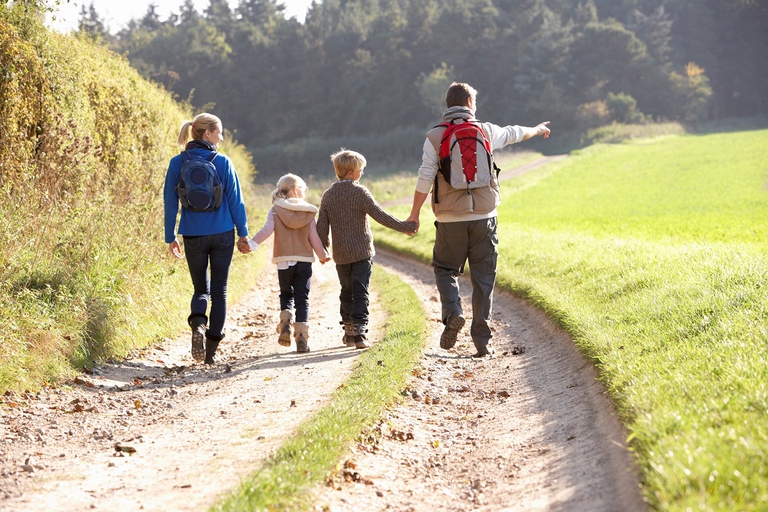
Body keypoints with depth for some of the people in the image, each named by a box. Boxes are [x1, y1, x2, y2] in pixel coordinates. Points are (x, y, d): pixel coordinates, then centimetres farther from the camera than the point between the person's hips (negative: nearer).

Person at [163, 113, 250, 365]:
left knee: (201, 289, 15)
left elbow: (170, 202, 1)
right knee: (219, 291, 9)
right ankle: (211, 350, 7)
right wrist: (243, 233, 6)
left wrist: (170, 237, 9)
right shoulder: (222, 162, -5)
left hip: (193, 236, 1)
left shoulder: (177, 163, -1)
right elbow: (236, 200, -2)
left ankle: (198, 323, -17)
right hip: (222, 234, -1)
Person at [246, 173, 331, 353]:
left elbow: (267, 229, -15)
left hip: (284, 261, 0)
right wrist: (323, 255, 19)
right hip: (304, 261, 0)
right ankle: (302, 338, -3)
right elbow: (314, 238, 5)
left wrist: (252, 243, -21)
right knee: (302, 299, 5)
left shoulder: (275, 210, 0)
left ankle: (285, 322, -7)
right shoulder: (309, 212, 3)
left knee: (286, 295, 19)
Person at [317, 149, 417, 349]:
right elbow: (380, 216, -16)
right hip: (362, 252, -4)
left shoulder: (328, 195, 3)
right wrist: (405, 227, -9)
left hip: (341, 255, 4)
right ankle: (359, 332, -14)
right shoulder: (359, 192, -11)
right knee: (360, 292, -4)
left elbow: (322, 226, 5)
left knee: (346, 292, 16)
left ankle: (349, 332, 20)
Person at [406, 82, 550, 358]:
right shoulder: (486, 131, 5)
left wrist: (415, 214, 0)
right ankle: (482, 340, 6)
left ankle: (453, 313, -11)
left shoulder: (434, 136, -2)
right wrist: (537, 130, 46)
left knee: (445, 269, 15)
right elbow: (513, 133, 25)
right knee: (483, 277, 7)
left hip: (450, 219, -1)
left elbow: (425, 177, -8)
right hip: (484, 217, 1)